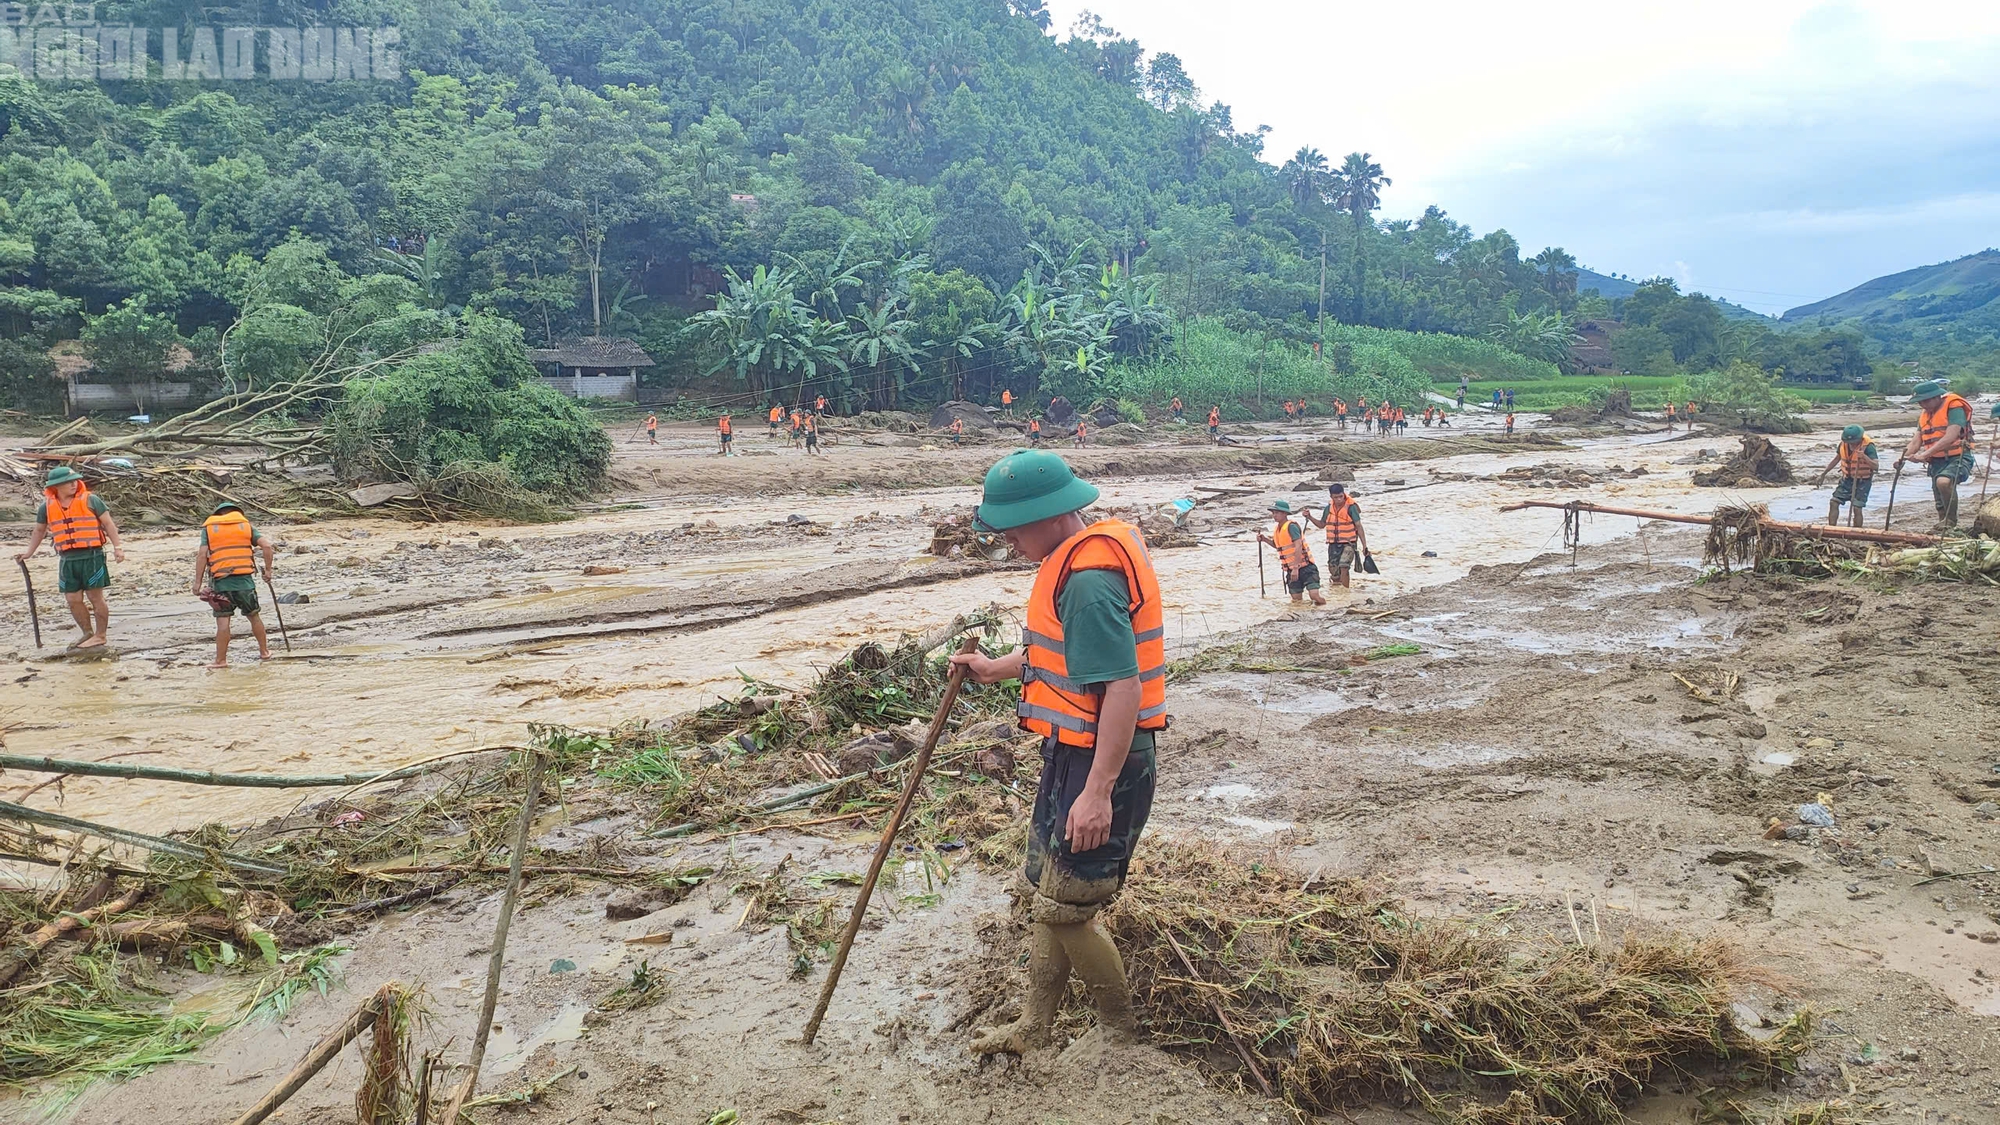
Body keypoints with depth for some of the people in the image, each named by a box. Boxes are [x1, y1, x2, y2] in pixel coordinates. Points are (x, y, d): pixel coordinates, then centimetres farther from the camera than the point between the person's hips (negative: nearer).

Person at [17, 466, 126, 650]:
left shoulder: (90, 500, -2)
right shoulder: (47, 507, 8)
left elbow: (108, 524, -1)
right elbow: (39, 531, 21)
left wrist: (117, 547, -8)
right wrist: (29, 553, 18)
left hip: (91, 556, -4)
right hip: (67, 559, 4)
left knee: (95, 597, -1)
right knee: (73, 599, 6)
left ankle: (100, 635, 7)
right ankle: (88, 633, 21)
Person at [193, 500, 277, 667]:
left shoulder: (209, 528, 9)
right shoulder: (245, 524, 11)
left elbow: (202, 555, -2)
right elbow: (267, 545, -2)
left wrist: (198, 582, -2)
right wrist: (268, 570, 6)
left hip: (221, 580, -1)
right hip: (244, 578, 1)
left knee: (223, 621, -1)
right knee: (254, 616, 16)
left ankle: (221, 660, 0)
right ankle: (264, 652, 25)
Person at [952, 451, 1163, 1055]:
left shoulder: (1089, 579, -25)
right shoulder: (1082, 556, 9)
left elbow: (1124, 687, -29)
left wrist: (1098, 791, -29)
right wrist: (995, 669, 25)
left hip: (1101, 763, -11)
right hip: (1075, 755, 11)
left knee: (1064, 907, 1)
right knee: (1044, 891, 18)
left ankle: (1122, 1032, 23)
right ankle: (1033, 1029, 33)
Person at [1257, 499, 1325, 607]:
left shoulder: (1291, 526, -16)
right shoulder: (1277, 529, 10)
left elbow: (1298, 547, -24)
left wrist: (1296, 568, -28)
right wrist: (1265, 539, 11)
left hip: (1305, 567, -8)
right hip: (1292, 569, 8)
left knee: (1314, 596, -17)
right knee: (1296, 599, 5)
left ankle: (1321, 599, 14)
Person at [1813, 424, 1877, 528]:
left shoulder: (1868, 446, -22)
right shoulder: (1843, 444, -6)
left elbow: (1876, 466, -32)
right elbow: (1837, 459, 11)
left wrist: (1864, 457, -49)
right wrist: (1823, 474, 13)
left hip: (1863, 481, -5)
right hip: (1847, 478, 6)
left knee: (1857, 508, -9)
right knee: (1833, 503, -1)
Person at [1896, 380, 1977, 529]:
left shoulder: (1954, 407, -12)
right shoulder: (1925, 414, 12)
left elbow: (1950, 438, -24)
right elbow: (1916, 440, 5)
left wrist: (1925, 454, -31)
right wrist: (1904, 457, -14)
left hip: (1957, 458, -8)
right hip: (1937, 462, 8)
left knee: (1943, 481, -35)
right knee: (1940, 503, 11)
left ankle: (1951, 520, -21)